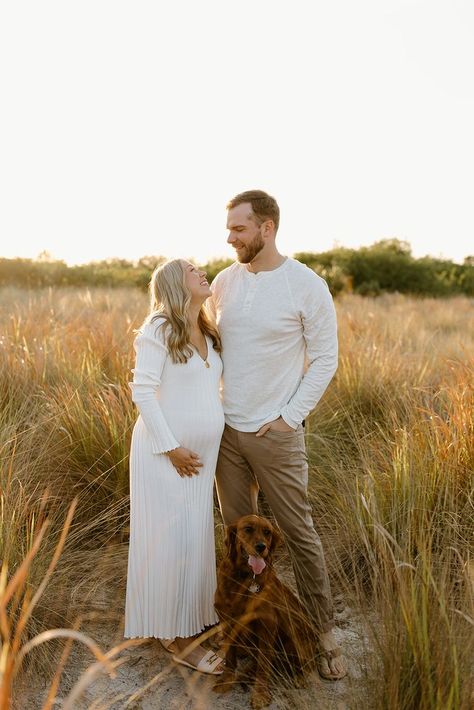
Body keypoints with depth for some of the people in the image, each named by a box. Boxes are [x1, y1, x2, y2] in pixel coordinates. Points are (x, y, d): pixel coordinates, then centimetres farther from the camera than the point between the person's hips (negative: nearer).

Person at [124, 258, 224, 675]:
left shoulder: (208, 334, 10)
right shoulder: (158, 329, -13)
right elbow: (142, 391, -17)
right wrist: (171, 447, -17)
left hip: (201, 454, 7)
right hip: (164, 453, -7)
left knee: (196, 536, 15)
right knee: (170, 539, 1)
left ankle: (191, 619, 31)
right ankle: (174, 636, 15)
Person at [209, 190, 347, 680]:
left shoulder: (307, 286, -12)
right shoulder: (224, 281, 2)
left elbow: (324, 358, -7)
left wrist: (290, 417, -11)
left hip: (276, 434, -5)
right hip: (226, 428, 5)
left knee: (299, 533, 3)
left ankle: (323, 631, 20)